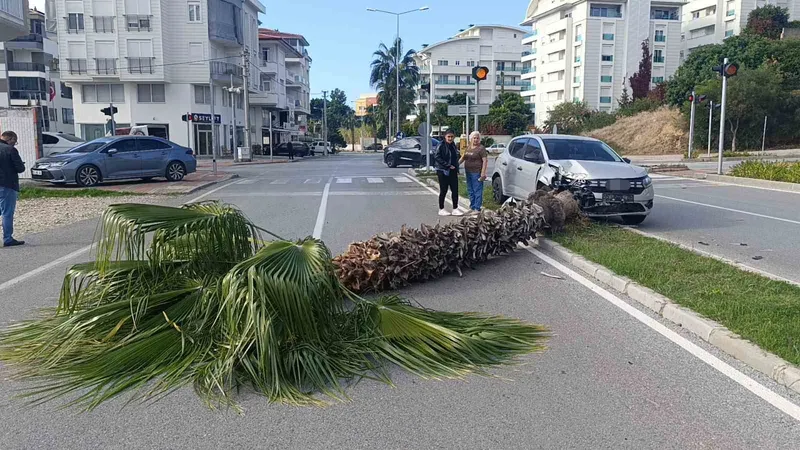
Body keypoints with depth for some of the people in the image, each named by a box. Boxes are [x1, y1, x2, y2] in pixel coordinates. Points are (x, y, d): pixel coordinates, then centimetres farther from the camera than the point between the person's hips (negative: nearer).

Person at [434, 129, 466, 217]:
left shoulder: (454, 146, 11)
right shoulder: (441, 146, -10)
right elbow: (438, 158, -16)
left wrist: (456, 168, 9)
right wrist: (448, 166, -18)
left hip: (453, 171, 6)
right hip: (443, 171, -6)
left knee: (455, 190, 4)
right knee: (443, 191, 1)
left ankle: (455, 209, 12)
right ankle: (441, 209, 12)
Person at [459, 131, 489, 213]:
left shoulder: (481, 148, -8)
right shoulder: (468, 147, 12)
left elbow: (485, 161, -13)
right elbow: (463, 157, 23)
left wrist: (483, 173, -19)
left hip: (477, 172, -7)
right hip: (468, 172, 8)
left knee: (477, 191, -4)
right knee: (470, 191, 13)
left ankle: (477, 208, -1)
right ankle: (472, 207, 23)